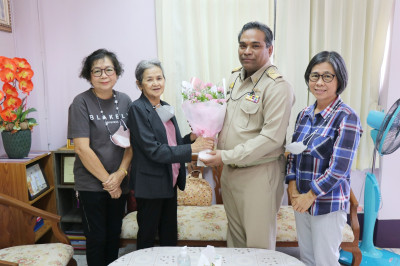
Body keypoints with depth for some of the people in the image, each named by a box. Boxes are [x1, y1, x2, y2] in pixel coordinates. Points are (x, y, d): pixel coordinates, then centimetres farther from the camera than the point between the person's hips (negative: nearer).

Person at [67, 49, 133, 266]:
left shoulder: (124, 101, 3)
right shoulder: (81, 103, -10)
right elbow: (82, 148, -14)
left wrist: (119, 174, -11)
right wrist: (107, 180, -12)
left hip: (119, 183, 4)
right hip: (91, 185, -4)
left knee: (114, 235, 16)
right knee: (97, 238, 7)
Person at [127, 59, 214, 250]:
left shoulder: (165, 107, 9)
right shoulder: (137, 109, -14)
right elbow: (154, 151, -22)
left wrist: (192, 137, -4)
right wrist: (192, 148, -22)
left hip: (170, 181, 7)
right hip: (150, 184, -7)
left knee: (170, 236, 18)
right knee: (147, 236, 11)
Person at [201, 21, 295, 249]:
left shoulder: (277, 87, -16)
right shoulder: (235, 78, 9)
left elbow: (272, 137, -22)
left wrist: (227, 156, -21)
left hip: (259, 174, -7)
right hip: (230, 171, 7)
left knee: (259, 243, 8)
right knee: (235, 236, 22)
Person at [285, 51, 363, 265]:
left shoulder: (346, 118, -15)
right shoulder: (305, 114, 4)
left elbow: (339, 169, -19)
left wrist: (311, 195, -13)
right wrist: (292, 185, -4)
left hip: (328, 203, -6)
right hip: (301, 201, 6)